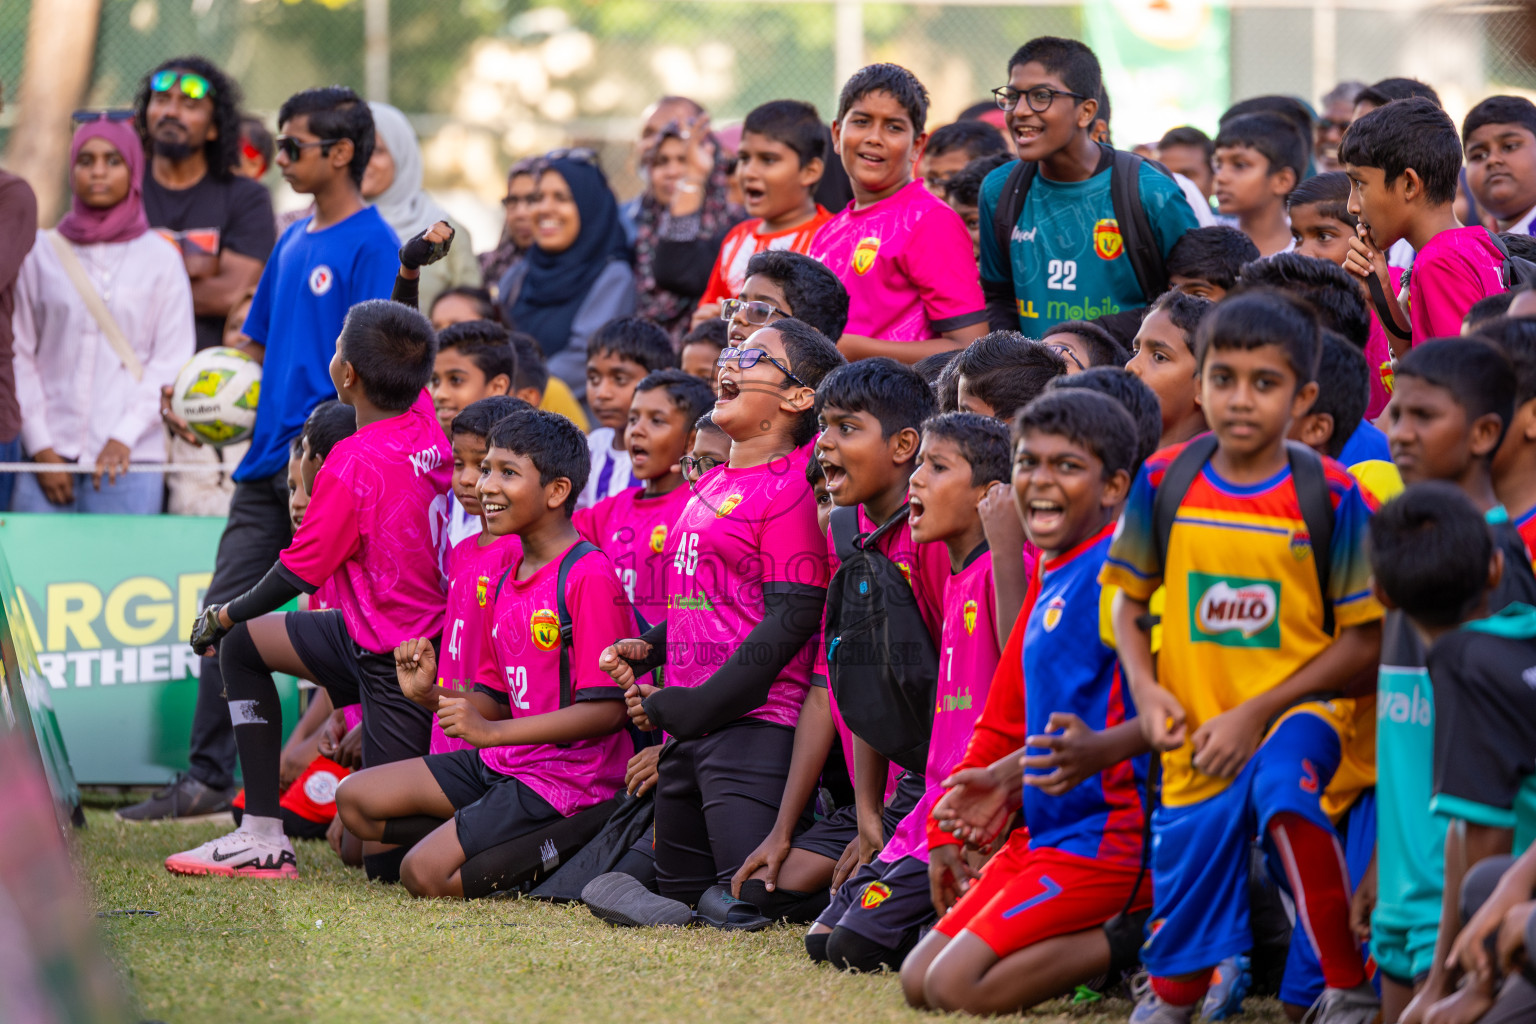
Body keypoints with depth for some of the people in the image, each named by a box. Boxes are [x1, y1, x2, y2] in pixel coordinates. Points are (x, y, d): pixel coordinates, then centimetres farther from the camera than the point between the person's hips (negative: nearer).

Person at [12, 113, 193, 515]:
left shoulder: (160, 258, 6)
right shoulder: (41, 253, 8)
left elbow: (172, 362, 3)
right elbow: (19, 354, 6)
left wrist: (125, 437, -8)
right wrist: (40, 447, -2)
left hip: (130, 460, -1)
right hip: (50, 457, 1)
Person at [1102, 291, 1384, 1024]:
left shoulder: (1332, 496, -11)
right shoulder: (1163, 483, -4)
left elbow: (1367, 638, -9)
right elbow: (1127, 599, 8)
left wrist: (1256, 713, -14)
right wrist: (1145, 689, -10)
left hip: (1297, 709, -3)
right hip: (1197, 738, 3)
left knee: (1282, 790, -37)